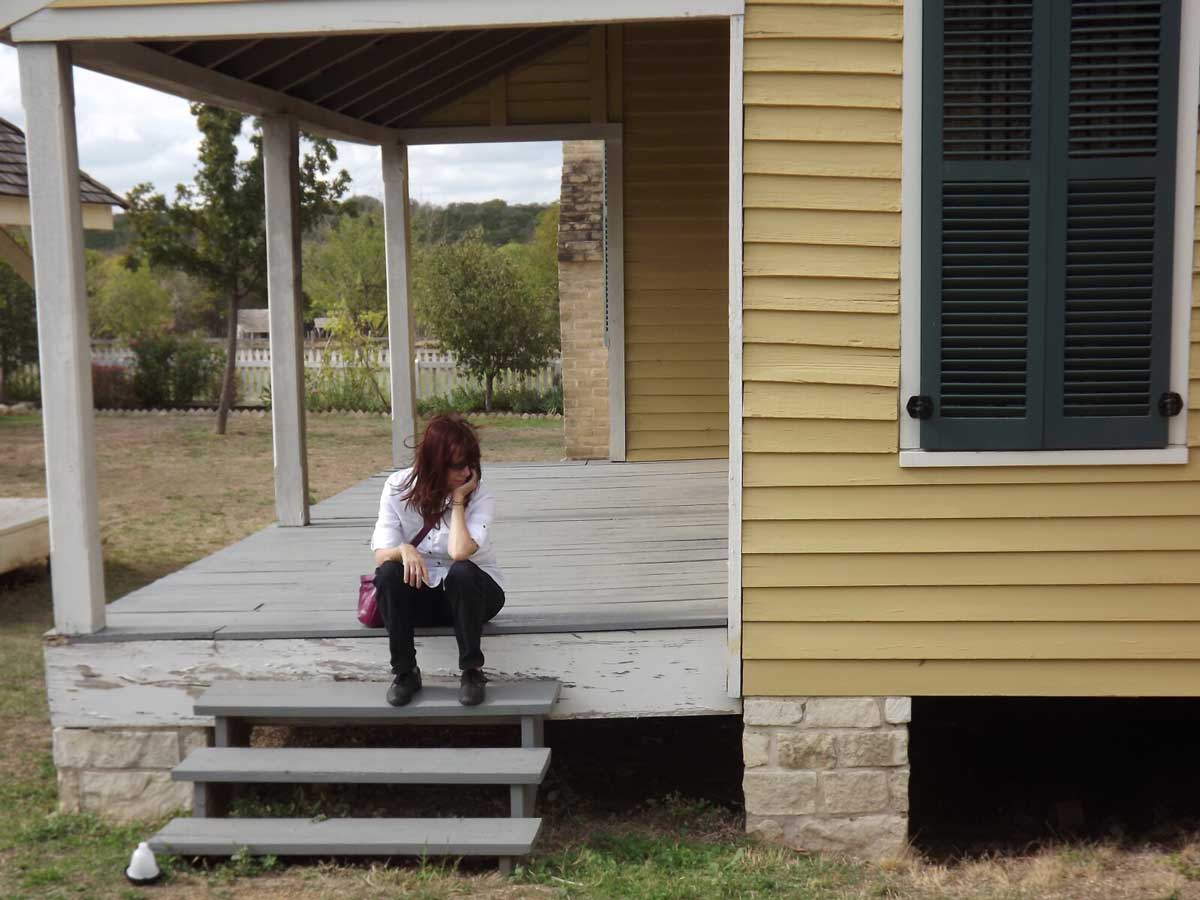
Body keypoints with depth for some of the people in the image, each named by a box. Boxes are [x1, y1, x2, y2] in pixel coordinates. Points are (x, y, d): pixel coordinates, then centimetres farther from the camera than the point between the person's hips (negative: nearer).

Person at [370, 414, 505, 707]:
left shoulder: (480, 496, -15)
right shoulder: (398, 487, -9)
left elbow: (459, 552, -34)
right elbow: (381, 555, -15)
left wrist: (458, 499, -24)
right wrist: (404, 550, -37)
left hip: (471, 591, -2)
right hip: (422, 595, 2)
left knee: (461, 572, -35)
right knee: (389, 573, -29)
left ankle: (472, 671, -20)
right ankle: (405, 672, -16)